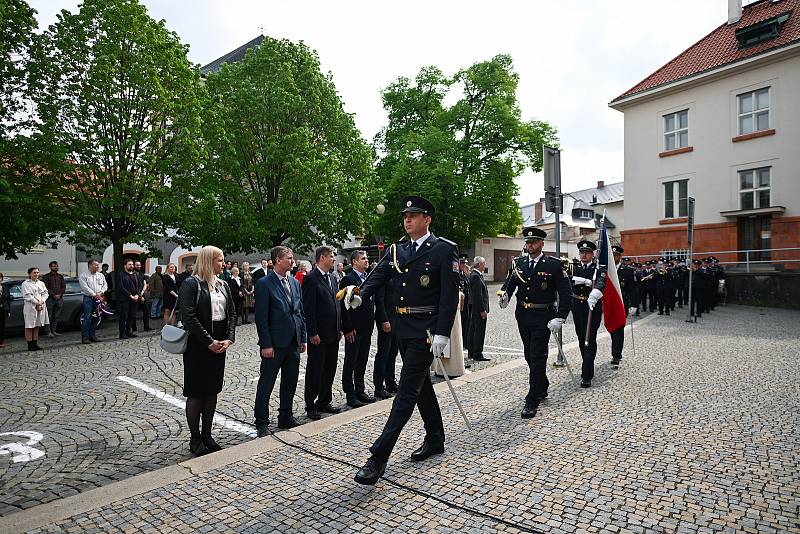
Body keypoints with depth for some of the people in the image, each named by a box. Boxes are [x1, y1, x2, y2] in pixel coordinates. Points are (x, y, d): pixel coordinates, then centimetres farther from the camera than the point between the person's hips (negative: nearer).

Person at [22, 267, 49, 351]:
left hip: (41, 306, 5)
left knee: (37, 325, 9)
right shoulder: (25, 284, -2)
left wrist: (41, 302, -9)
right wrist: (37, 303, -15)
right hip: (30, 307, -5)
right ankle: (30, 345, 2)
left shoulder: (41, 283, 15)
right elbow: (27, 296, -10)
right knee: (29, 326, -1)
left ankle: (35, 344, 14)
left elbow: (45, 293, 7)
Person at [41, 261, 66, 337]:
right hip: (50, 298, -4)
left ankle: (54, 331, 13)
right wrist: (53, 295, -12)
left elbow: (64, 286, 9)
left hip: (59, 298, 4)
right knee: (49, 316, -4)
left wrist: (59, 295, -6)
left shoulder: (60, 276, 15)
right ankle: (49, 332, 0)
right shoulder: (46, 277, 3)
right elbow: (46, 288, -5)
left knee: (57, 316, 6)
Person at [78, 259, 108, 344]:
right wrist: (94, 295, -13)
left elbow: (105, 285, 13)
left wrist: (100, 292, -6)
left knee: (95, 318, 7)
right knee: (87, 318, -9)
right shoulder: (83, 275, 0)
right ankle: (85, 337, -5)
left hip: (98, 299, 5)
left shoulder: (101, 275, 16)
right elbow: (85, 287, -9)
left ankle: (92, 336, 15)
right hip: (88, 299, -5)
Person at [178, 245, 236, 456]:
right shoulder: (191, 284, -10)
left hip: (219, 345, 6)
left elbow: (232, 313, 9)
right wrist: (209, 342, -17)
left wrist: (229, 338, -5)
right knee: (196, 392, 4)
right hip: (198, 345, -6)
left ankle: (207, 436, 24)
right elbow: (188, 317, -17)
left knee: (212, 391, 12)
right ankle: (195, 440, 17)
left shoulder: (223, 285, 10)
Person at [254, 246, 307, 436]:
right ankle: (261, 423, 16)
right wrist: (266, 345, -16)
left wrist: (303, 338, 11)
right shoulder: (264, 284, -10)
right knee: (266, 384, 5)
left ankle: (286, 417, 30)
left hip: (293, 342, 7)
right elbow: (261, 317, -13)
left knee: (290, 383, 16)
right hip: (274, 343, -7)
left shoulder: (295, 283, 11)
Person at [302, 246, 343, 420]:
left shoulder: (332, 278, 14)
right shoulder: (310, 278, -12)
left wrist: (340, 328, 14)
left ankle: (324, 402, 28)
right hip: (318, 335, -8)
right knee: (315, 371, 3)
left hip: (333, 334, 8)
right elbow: (308, 308, -16)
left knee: (330, 369, 15)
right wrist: (312, 333, -18)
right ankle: (311, 406, 15)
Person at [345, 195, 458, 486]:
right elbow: (377, 277, -1)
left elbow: (450, 295, -13)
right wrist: (360, 294, -23)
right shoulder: (396, 251, 10)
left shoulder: (444, 250, -8)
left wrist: (441, 333, -19)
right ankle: (435, 440, 36)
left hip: (426, 331, -7)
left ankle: (378, 458, -1)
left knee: (406, 391, -5)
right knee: (421, 385, 19)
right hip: (402, 328, 7)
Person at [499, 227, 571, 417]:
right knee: (530, 356, 17)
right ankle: (542, 387, 38)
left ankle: (532, 400, 2)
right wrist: (504, 295, -20)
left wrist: (560, 318, -15)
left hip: (543, 318, -5)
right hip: (523, 316, 5)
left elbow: (565, 293, -8)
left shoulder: (554, 264, -7)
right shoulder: (518, 262, 6)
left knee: (537, 357, -5)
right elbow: (509, 283, 3)